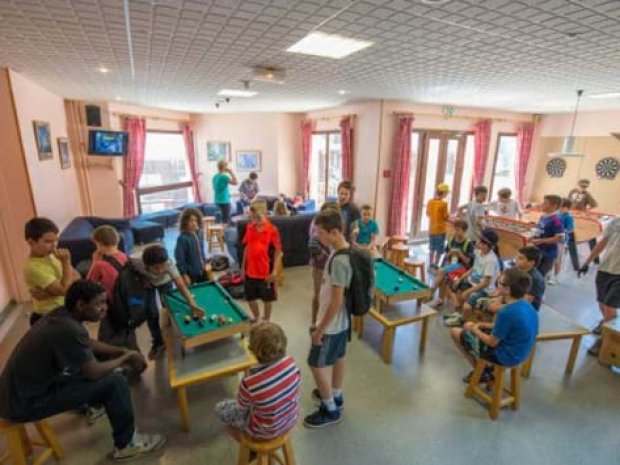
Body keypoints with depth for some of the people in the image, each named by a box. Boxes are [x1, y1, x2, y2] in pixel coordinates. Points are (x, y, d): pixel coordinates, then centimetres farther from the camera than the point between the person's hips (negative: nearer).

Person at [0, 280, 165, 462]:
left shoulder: (61, 315, -4)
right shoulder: (68, 330, -31)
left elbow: (89, 344, 11)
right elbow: (94, 372, -21)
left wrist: (123, 351, 1)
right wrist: (126, 357, -6)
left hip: (18, 389, 9)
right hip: (24, 403, -9)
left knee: (96, 356, 14)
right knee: (114, 382, -15)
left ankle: (86, 402, 36)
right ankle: (126, 444, 5)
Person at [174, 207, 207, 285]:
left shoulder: (199, 234, 0)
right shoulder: (182, 238, -21)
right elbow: (180, 258, -18)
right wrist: (184, 274, -17)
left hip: (201, 270, 7)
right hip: (190, 273, -7)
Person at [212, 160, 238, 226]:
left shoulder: (215, 177, 11)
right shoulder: (224, 176, -16)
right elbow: (235, 182, -19)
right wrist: (231, 172, -11)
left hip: (218, 201, 9)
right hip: (224, 201, -9)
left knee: (224, 218, 17)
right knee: (226, 219, -5)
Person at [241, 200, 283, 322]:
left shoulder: (272, 230, -15)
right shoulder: (249, 228, -1)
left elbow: (278, 251, -10)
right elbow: (247, 248, 8)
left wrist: (274, 271, -15)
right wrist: (243, 267, 9)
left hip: (266, 272, -4)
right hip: (250, 271, 4)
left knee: (267, 298, 14)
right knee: (250, 297, 17)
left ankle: (266, 321, 36)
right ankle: (256, 318, 43)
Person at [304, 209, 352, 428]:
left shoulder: (338, 260, -31)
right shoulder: (346, 250, -1)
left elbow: (336, 301, -28)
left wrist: (320, 329, -18)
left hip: (332, 323, -9)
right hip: (343, 320, 9)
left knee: (316, 364, 7)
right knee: (339, 357, 24)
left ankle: (330, 410, 25)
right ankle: (335, 396, 45)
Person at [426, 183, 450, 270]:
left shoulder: (430, 201, 0)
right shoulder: (443, 203, -18)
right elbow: (446, 218, -13)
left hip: (431, 229, 6)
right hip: (440, 230, -6)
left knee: (432, 249, 18)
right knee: (439, 251, 7)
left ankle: (431, 265, 27)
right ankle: (435, 267, 12)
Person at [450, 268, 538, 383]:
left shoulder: (506, 312, -31)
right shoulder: (527, 305, -5)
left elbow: (492, 342, -21)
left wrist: (473, 329, -5)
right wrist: (485, 325, 7)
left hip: (505, 356, -8)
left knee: (455, 332, 3)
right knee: (469, 325, 19)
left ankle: (483, 372, 15)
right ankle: (484, 369, 20)